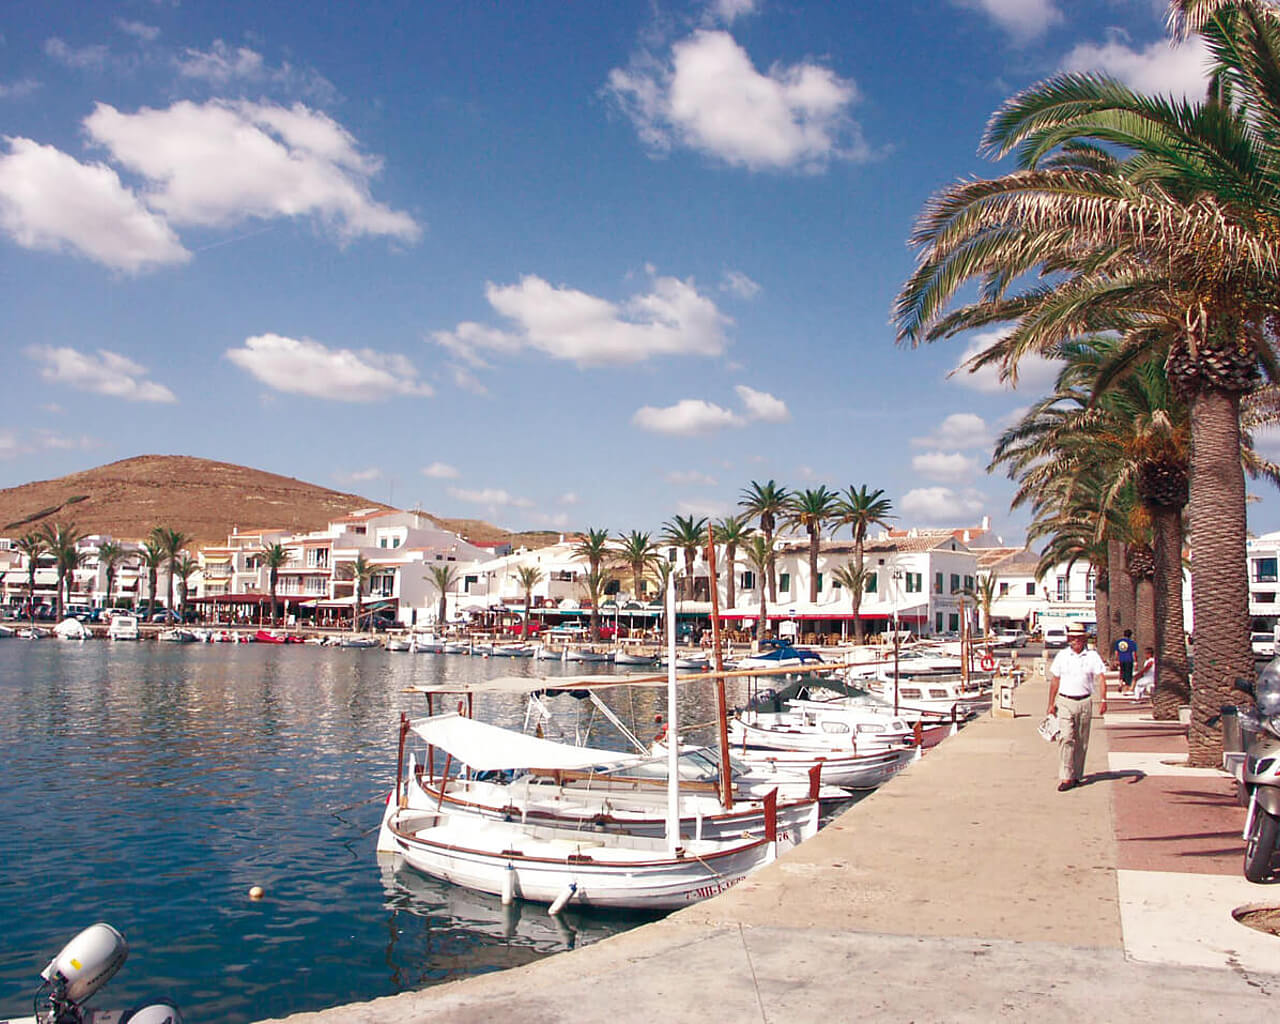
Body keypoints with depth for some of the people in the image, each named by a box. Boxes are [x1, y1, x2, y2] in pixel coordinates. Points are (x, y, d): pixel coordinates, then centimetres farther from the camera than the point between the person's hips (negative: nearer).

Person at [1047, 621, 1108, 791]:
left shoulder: (1092, 656, 2)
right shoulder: (1062, 655, 5)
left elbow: (1101, 679, -5)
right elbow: (1055, 681, 10)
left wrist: (1103, 700, -19)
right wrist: (1051, 704, 10)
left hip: (1084, 702, 1)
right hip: (1065, 702, -1)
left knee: (1082, 742, 8)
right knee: (1066, 739, -12)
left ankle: (1077, 775, 22)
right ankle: (1065, 778, -14)